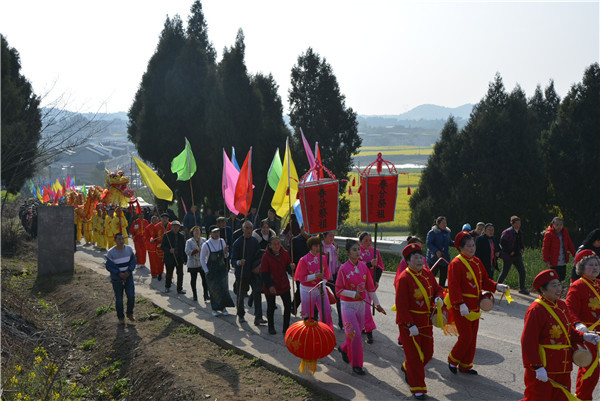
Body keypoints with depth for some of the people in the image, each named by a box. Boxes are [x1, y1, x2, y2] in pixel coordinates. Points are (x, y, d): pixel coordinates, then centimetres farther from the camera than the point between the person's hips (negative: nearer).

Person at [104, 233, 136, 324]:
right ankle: (120, 317, 20)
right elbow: (109, 266, -9)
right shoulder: (111, 252, -12)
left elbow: (134, 261, 4)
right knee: (119, 299, 3)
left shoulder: (129, 249, -2)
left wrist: (129, 271, -11)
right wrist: (119, 274, -18)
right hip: (117, 279, -3)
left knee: (131, 296, -1)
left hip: (128, 276, 3)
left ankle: (130, 313, 21)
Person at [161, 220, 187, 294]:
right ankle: (167, 287, 31)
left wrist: (185, 259, 7)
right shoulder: (166, 235, -4)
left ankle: (179, 289, 11)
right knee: (169, 274, 9)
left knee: (180, 274, 1)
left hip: (179, 259, 3)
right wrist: (169, 250, -22)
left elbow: (184, 248, 10)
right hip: (169, 259, -2)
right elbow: (162, 246, -4)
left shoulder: (181, 235, 6)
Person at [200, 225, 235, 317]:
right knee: (214, 289, 2)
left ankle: (223, 307, 15)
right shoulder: (206, 245, -13)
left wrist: (226, 252, -11)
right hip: (211, 271, -3)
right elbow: (202, 259, -4)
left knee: (224, 288, 0)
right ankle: (215, 309, 16)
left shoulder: (222, 241, 0)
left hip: (222, 269, 3)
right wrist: (206, 271, -8)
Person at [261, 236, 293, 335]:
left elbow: (288, 268, 8)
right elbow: (264, 273, -11)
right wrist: (269, 286, -19)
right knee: (271, 307, 10)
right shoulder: (266, 256, -13)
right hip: (270, 287, -3)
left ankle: (286, 328, 15)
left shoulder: (285, 253, -2)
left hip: (284, 284, 3)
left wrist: (291, 267, -16)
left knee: (288, 305, 1)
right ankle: (271, 327, 29)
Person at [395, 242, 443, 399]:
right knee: (414, 355, 1)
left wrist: (438, 297, -9)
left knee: (427, 352, 16)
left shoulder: (427, 273, 2)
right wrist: (411, 325, -24)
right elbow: (401, 305, -22)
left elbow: (438, 288, 15)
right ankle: (417, 388, 15)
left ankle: (407, 368, 43)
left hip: (426, 321, 7)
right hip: (409, 323, -7)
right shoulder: (404, 278, -20)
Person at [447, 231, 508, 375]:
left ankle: (466, 365, 25)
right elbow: (453, 287, -20)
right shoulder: (456, 264, -15)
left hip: (474, 307, 8)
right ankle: (453, 360, 16)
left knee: (472, 337, 12)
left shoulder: (477, 262, 9)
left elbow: (484, 281, 16)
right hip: (462, 308, -8)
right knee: (466, 337, -6)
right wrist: (461, 304, -29)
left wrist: (496, 286, -3)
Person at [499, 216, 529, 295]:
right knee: (505, 272, 4)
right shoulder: (507, 232, -13)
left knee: (522, 271, -4)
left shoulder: (520, 232, 10)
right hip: (508, 256, -6)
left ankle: (522, 289, 4)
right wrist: (510, 252, -15)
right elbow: (502, 243, -14)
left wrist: (522, 248, 4)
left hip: (517, 255, 6)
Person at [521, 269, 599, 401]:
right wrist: (538, 367, -24)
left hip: (563, 368, 8)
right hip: (543, 368, -8)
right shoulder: (536, 309, -18)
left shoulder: (562, 305, 8)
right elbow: (528, 341, -21)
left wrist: (583, 337, 0)